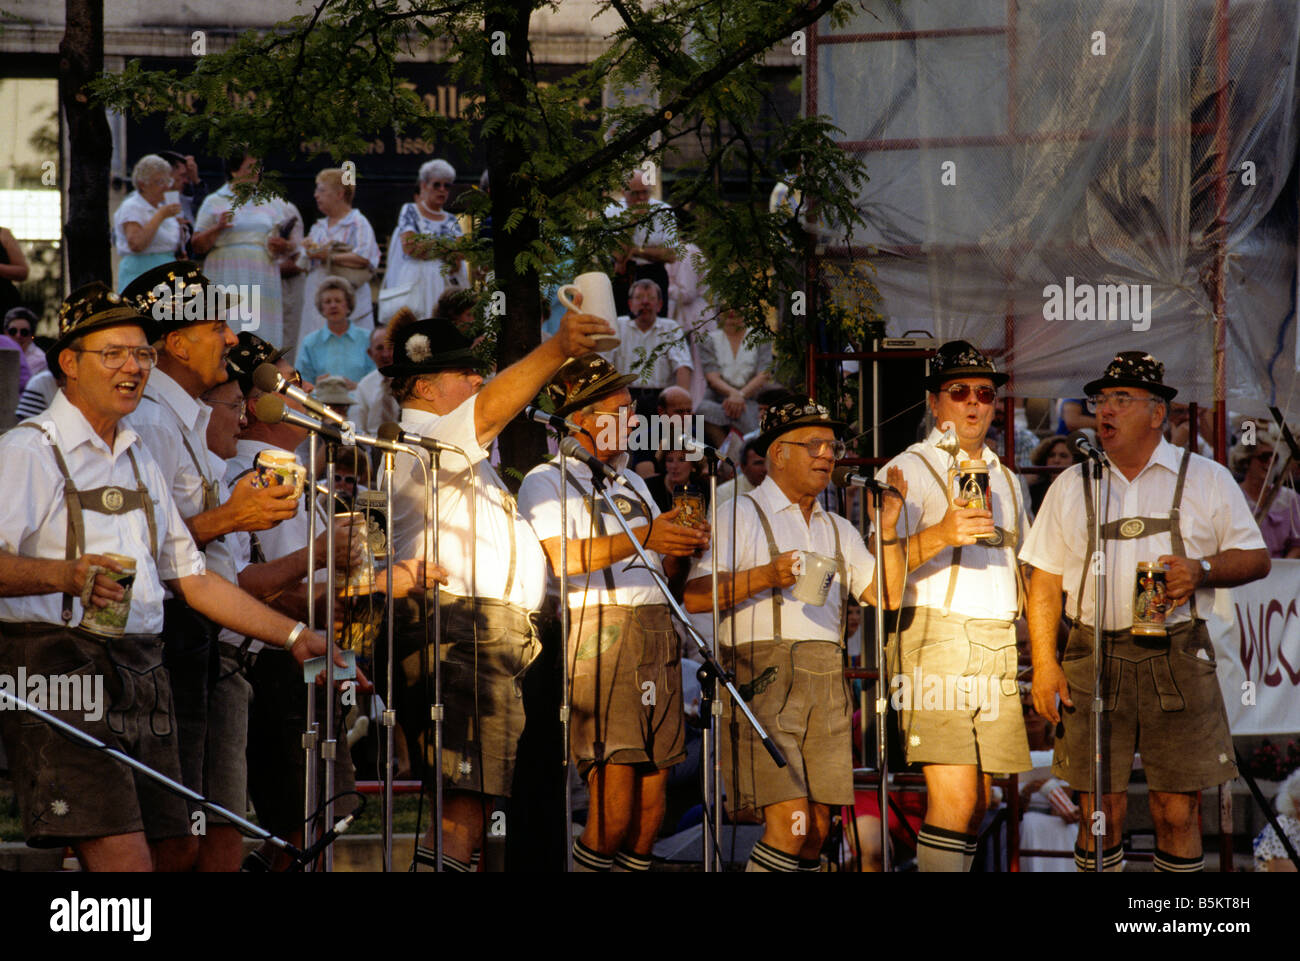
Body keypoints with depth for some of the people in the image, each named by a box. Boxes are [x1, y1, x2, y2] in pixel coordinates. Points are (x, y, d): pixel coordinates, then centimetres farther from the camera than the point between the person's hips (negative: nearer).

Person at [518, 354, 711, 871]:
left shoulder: (634, 484, 25)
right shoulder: (547, 481, 2)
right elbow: (558, 558, -16)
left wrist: (684, 547, 0)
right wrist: (641, 538, -21)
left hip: (657, 635, 7)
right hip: (597, 634, -7)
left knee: (653, 793, 2)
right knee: (614, 799, -15)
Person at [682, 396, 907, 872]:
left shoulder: (838, 530, 23)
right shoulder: (741, 515, 3)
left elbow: (887, 595, 12)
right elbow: (694, 597, -7)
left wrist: (888, 529, 1)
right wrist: (765, 577, -18)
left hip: (825, 686, 6)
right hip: (762, 683, -6)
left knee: (816, 829, 1)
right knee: (791, 823, -17)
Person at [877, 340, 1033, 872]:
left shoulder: (1005, 479, 22)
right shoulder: (911, 469, 0)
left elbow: (1026, 568, 28)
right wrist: (941, 533, -30)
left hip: (998, 647, 7)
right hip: (935, 641, -7)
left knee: (977, 803, 3)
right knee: (954, 801, -16)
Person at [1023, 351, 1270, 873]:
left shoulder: (1207, 480, 9)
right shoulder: (1071, 486, 13)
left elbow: (1256, 557, 8)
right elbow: (1045, 580, 13)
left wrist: (1203, 570, -12)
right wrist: (1044, 662, 2)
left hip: (1178, 659, -1)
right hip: (1094, 661, 1)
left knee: (1178, 809, -3)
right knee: (1101, 807, -2)